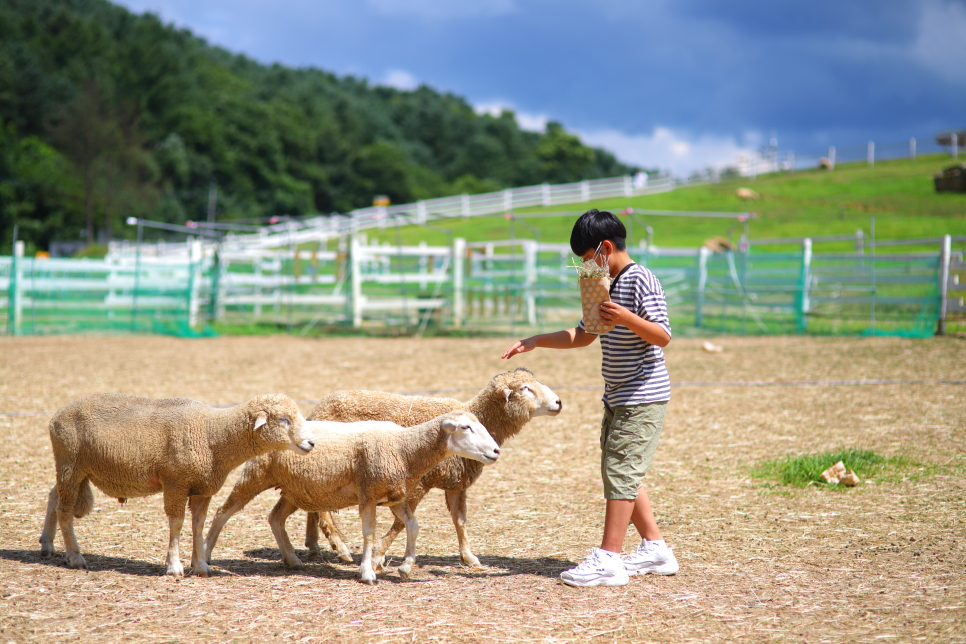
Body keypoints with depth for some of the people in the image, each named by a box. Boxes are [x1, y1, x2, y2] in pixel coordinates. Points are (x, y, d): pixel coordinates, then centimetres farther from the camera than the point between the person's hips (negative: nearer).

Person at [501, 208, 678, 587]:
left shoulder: (640, 281, -14)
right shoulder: (605, 286, 15)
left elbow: (663, 337, -21)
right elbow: (582, 336, 23)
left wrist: (627, 318, -36)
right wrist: (535, 342, 15)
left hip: (642, 399, -10)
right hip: (618, 399, 10)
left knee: (620, 472, -12)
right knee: (621, 476, 12)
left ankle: (608, 559, -13)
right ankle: (655, 549, 20)